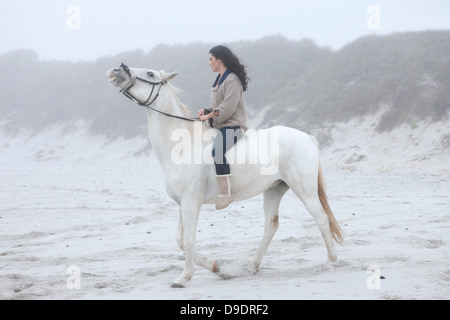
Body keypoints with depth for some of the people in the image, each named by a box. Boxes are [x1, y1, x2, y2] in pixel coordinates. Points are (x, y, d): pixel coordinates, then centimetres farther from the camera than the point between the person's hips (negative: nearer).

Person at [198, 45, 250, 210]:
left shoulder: (232, 80, -10)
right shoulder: (219, 80, 20)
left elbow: (227, 108, -19)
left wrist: (209, 116, -13)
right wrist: (205, 111, 5)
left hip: (232, 127, -11)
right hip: (220, 127, 11)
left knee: (217, 150, -35)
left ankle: (225, 194, -35)